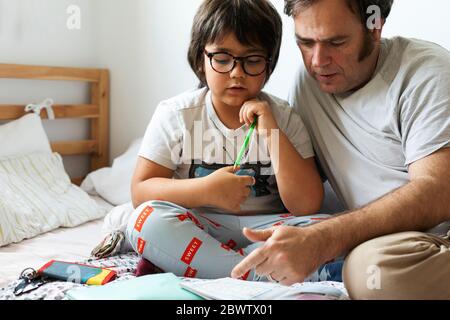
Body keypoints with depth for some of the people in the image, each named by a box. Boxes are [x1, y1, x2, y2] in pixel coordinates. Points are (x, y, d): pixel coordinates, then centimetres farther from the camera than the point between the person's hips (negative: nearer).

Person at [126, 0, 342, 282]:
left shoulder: (284, 118, 1)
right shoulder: (175, 114, -1)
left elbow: (306, 206, -8)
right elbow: (140, 192, -5)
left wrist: (272, 133, -16)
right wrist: (206, 190, -21)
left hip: (263, 230, 1)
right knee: (147, 219, -29)